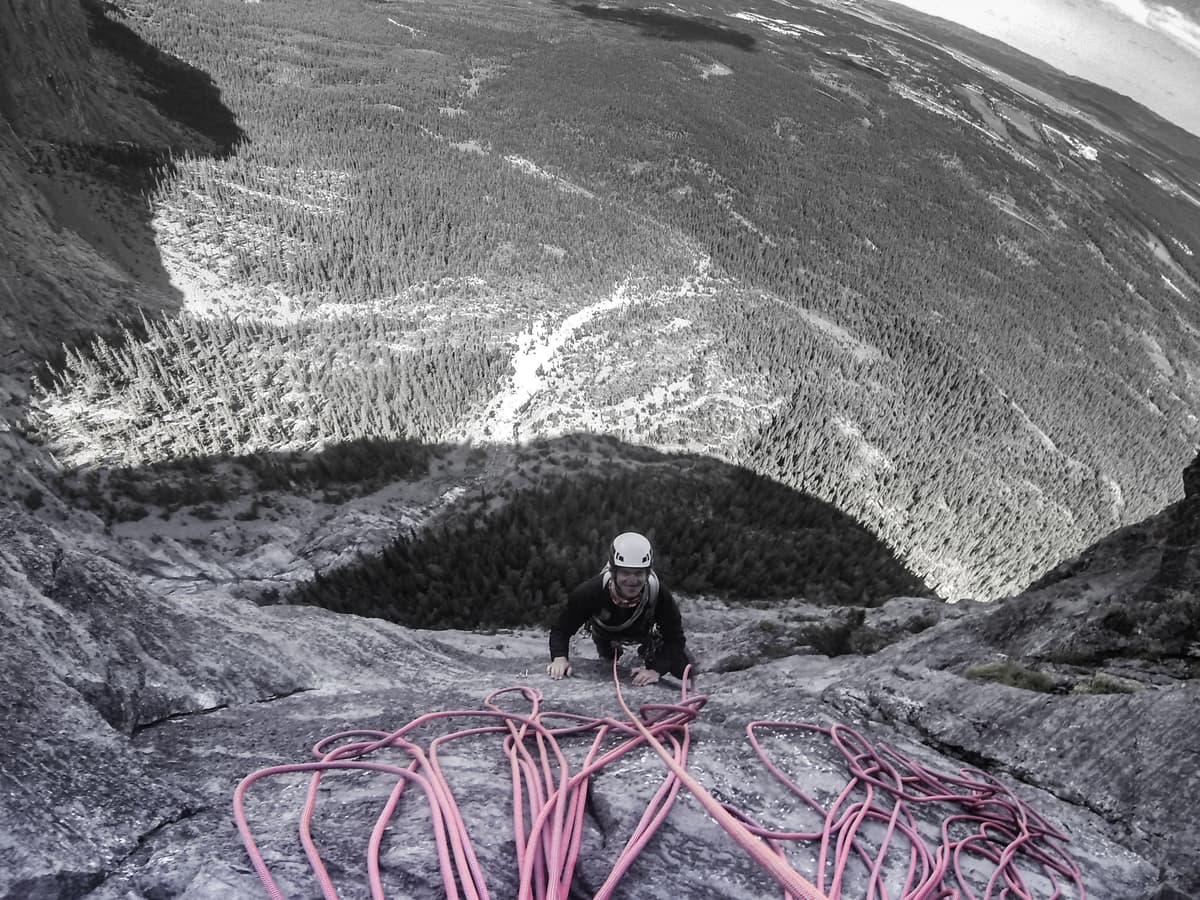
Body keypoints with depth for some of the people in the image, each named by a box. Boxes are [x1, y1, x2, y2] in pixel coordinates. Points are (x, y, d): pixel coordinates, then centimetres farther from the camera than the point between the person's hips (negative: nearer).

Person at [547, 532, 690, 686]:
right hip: (605, 634, 0)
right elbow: (562, 628, -33)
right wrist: (560, 658, -51)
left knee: (685, 669, -3)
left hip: (646, 631, 0)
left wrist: (656, 670, -49)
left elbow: (675, 637, -35)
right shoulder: (592, 591, -43)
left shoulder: (659, 594, -43)